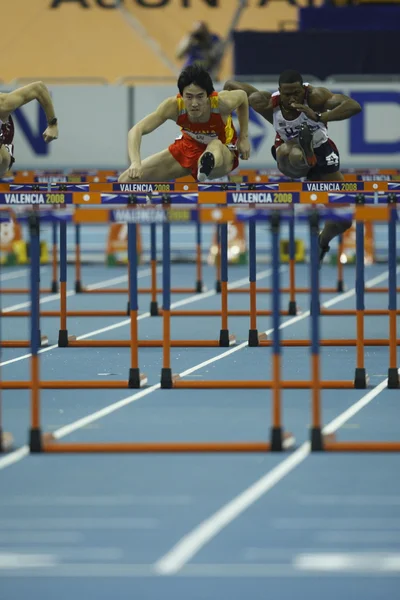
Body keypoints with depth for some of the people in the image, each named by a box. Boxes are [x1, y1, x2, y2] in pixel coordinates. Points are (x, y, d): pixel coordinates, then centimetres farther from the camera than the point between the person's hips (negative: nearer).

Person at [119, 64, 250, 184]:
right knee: (126, 180, -7)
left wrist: (244, 137, -4)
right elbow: (137, 130, -36)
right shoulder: (174, 106, -30)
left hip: (223, 151, -3)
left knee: (215, 147, -45)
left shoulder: (222, 102, -30)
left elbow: (242, 95, -6)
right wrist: (135, 162, -54)